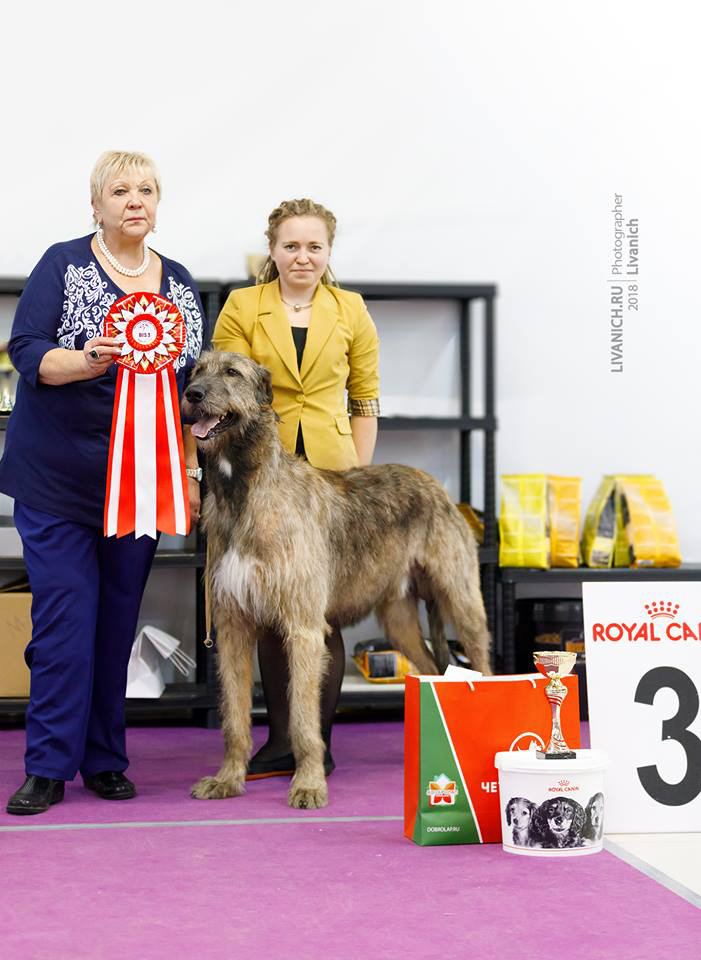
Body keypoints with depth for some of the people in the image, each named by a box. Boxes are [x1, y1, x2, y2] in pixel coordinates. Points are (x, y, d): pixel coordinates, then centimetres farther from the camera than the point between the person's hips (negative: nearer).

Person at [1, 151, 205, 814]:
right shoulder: (63, 265, -1)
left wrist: (190, 474, 8)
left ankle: (104, 760, 15)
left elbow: (193, 387, 15)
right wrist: (84, 363, -29)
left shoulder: (180, 284, 12)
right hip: (56, 477, -4)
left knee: (119, 618, 6)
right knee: (63, 616, -6)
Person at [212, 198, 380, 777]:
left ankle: (319, 744, 6)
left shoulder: (351, 311, 8)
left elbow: (366, 400, 10)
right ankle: (282, 741, 14)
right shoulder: (241, 307, 4)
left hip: (329, 472, 0)